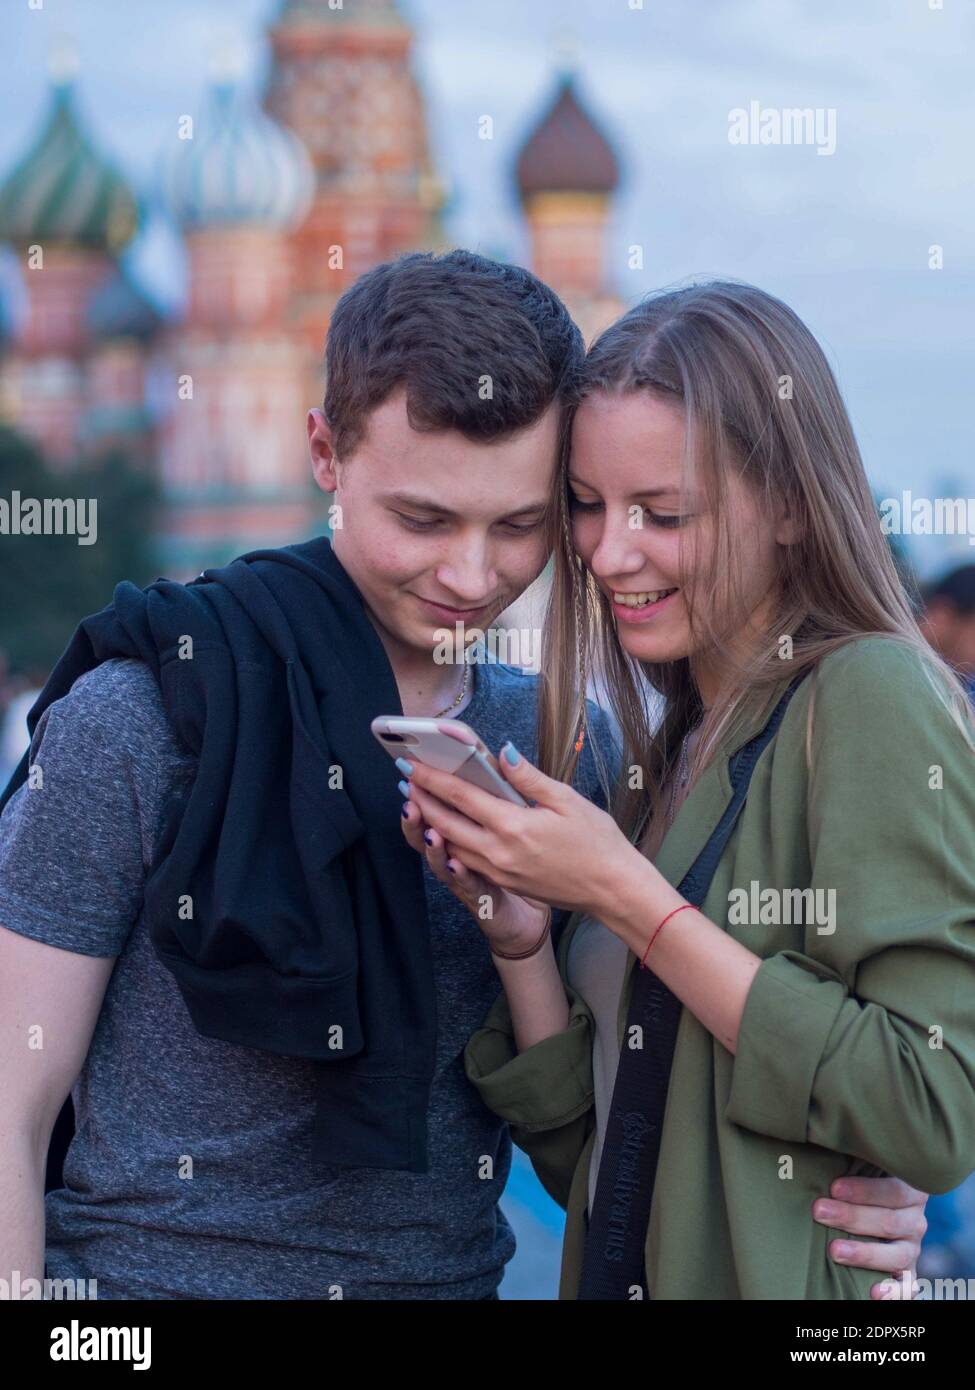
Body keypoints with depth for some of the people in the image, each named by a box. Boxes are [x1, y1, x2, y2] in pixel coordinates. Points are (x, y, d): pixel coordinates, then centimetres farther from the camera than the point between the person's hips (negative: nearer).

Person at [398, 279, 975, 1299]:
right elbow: (582, 1155, 6)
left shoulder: (871, 696, -14)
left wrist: (628, 901, -20)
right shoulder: (659, 756, 6)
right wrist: (513, 925, -8)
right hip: (626, 1273, 7)